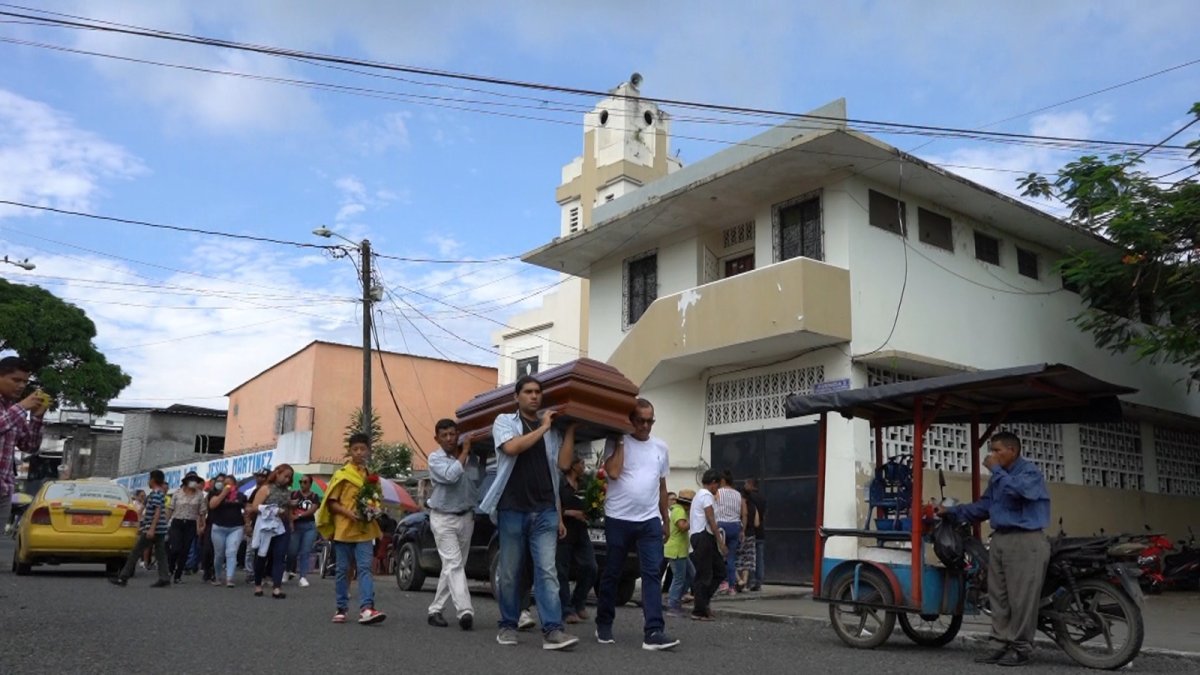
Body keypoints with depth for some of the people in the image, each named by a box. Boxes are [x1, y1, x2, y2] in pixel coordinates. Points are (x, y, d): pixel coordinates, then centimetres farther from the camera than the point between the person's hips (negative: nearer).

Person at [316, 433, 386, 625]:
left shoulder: (372, 477, 12)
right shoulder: (341, 474, 1)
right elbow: (331, 502, -1)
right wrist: (348, 512, -16)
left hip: (365, 530, 2)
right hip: (344, 529, -2)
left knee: (364, 568, -8)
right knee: (343, 570, 5)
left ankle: (366, 608, -17)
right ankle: (341, 608, 15)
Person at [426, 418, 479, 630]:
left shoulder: (468, 457, 5)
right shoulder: (435, 458, -7)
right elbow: (451, 475, -24)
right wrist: (464, 452, -14)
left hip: (466, 517, 5)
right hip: (443, 519, -5)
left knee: (453, 566, 8)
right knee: (454, 565, -13)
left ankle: (435, 610, 19)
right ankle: (465, 611, -22)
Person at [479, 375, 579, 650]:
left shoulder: (552, 431, 15)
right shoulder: (504, 421, 5)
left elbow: (563, 463, 3)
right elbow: (512, 447, -15)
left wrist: (570, 428, 2)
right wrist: (543, 428, -8)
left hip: (545, 512, 2)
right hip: (512, 510, -2)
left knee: (547, 571, -6)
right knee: (510, 573, 6)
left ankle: (552, 630, -11)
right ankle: (508, 625, 19)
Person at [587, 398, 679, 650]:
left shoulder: (660, 447, 10)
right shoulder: (616, 443, -3)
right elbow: (613, 472, -19)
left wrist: (666, 520, 17)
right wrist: (620, 441, -12)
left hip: (650, 520, 3)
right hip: (618, 519, -3)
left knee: (652, 573, -6)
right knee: (611, 573, 8)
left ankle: (653, 632, -9)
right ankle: (604, 624, 24)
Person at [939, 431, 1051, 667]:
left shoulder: (1029, 471, -7)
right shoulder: (997, 478, 20)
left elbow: (1017, 490, -27)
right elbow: (983, 506, 19)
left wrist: (995, 470, -16)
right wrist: (952, 511, 13)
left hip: (1025, 541, -9)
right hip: (1000, 540, 9)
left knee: (1021, 598, -6)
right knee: (998, 596, 8)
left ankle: (1020, 648, 1)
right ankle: (1000, 644, 13)